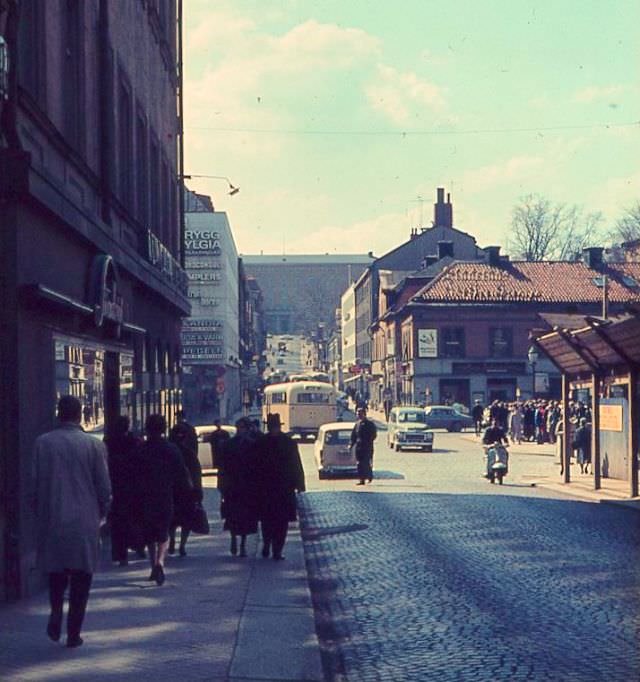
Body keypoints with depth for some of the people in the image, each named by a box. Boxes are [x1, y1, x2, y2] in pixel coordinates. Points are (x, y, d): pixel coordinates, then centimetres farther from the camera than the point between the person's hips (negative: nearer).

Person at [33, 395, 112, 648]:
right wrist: (101, 515, 13)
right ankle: (73, 632, 8)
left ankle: (56, 613, -1)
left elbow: (36, 483, -1)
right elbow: (104, 487, -3)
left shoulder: (43, 443, -3)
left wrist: (39, 515, 11)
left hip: (52, 520, 1)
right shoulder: (94, 445, -5)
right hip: (85, 521, -1)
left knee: (56, 572, 20)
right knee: (81, 575, 8)